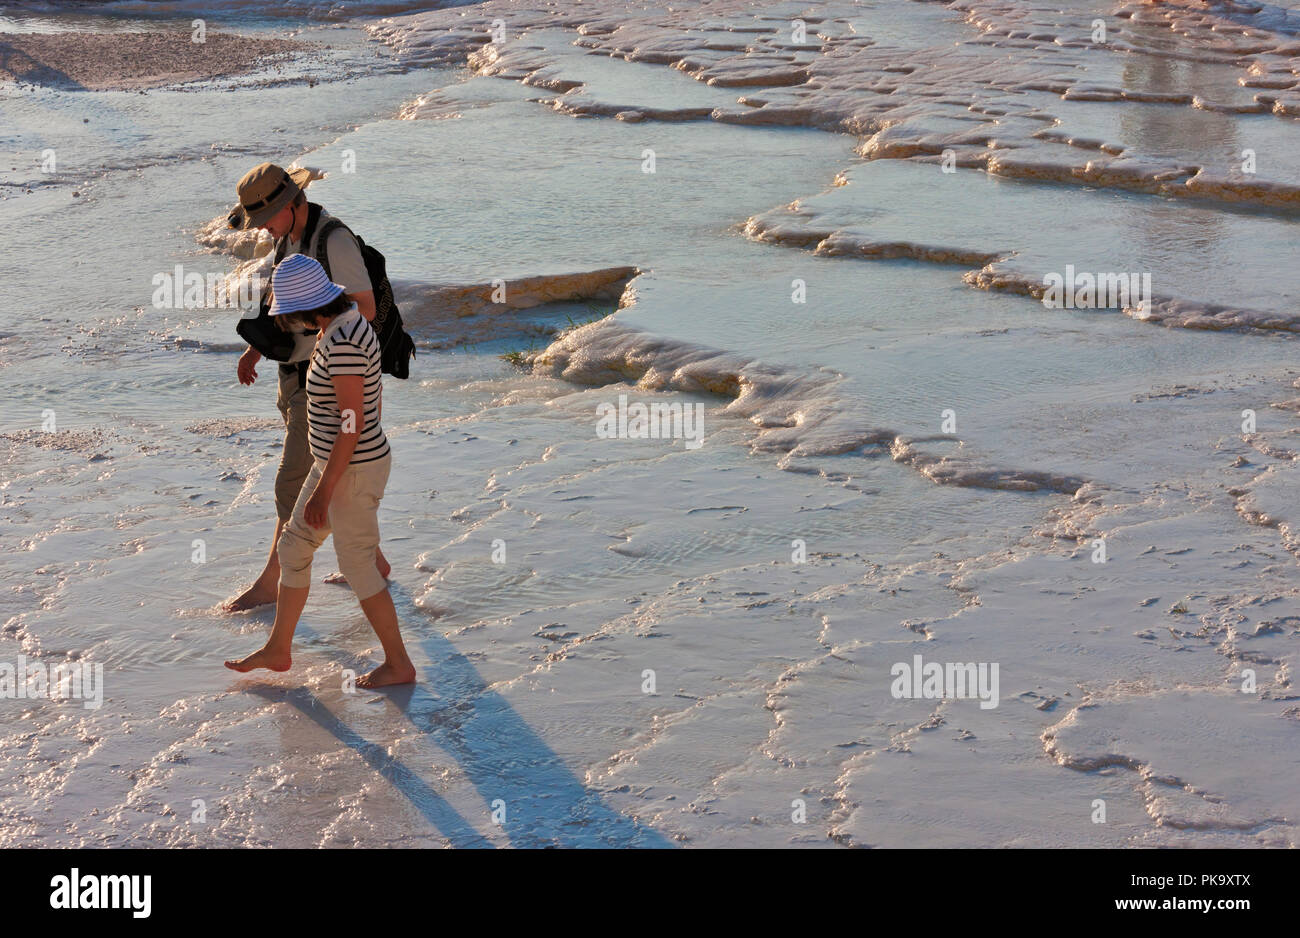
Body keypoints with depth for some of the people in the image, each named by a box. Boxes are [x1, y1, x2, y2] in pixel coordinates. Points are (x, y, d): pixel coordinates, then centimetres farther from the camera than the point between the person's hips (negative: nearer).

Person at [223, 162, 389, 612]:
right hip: (297, 374, 10)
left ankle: (270, 582, 6)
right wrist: (255, 351, 10)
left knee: (292, 482, -4)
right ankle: (372, 561, 27)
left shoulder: (334, 241, -19)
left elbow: (366, 308, -20)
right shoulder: (287, 238, 10)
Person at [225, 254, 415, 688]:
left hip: (352, 472, -10)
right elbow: (373, 392, 14)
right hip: (342, 463, 10)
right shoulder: (347, 324, 3)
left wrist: (324, 491, -22)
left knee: (358, 569, 6)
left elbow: (352, 422, -27)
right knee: (293, 548, 18)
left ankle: (399, 664, 21)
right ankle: (278, 649, 32)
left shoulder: (341, 343, -27)